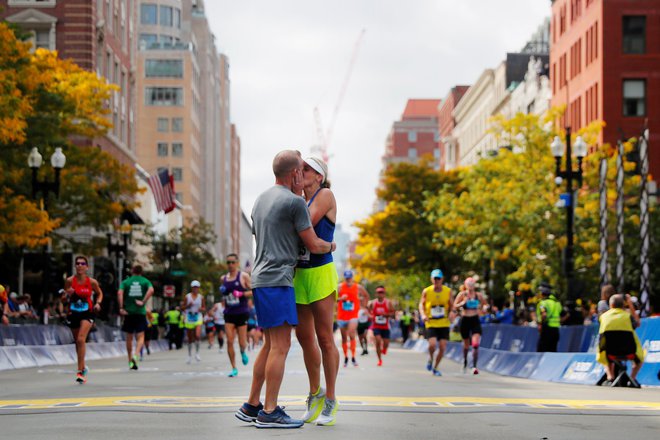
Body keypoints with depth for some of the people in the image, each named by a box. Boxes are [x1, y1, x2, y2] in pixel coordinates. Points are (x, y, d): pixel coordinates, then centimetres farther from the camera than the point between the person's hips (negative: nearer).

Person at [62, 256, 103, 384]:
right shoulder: (70, 281, -4)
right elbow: (64, 300, 3)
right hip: (73, 313, 3)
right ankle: (83, 367, 34)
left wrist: (98, 303, -5)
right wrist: (68, 295, -18)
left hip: (87, 313, -2)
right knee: (77, 341, 13)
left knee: (81, 339, -21)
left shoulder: (92, 282, -5)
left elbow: (99, 293, 14)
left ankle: (80, 371, -19)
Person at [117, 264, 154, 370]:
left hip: (128, 312, 1)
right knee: (140, 337, 1)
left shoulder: (126, 282, 6)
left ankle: (130, 361, 17)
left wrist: (121, 308, -10)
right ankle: (136, 355, -25)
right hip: (140, 312, -1)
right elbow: (151, 290, -15)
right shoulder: (145, 281, 5)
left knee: (129, 338, 13)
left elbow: (119, 293, -11)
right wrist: (143, 302, -12)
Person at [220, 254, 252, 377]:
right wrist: (223, 299, 5)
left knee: (242, 343, -2)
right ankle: (234, 368, 0)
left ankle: (243, 352, 35)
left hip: (242, 313, -3)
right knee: (229, 341, -7)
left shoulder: (243, 276, -3)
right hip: (229, 314, 3)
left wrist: (241, 294, -19)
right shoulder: (224, 278, 10)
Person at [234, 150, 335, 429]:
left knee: (271, 345, 14)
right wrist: (331, 246, 16)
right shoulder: (294, 202, -9)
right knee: (281, 346, -8)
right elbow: (314, 245, -4)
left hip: (261, 279, 9)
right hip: (277, 280, -9)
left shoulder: (261, 200, 18)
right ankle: (270, 412, -9)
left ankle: (252, 406, 15)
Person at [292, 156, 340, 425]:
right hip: (298, 275, 7)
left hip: (320, 274, -7)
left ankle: (330, 401, 2)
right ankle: (315, 393, 26)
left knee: (324, 338, -4)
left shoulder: (325, 195, -6)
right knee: (304, 337, 11)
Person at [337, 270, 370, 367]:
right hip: (341, 316, 2)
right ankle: (345, 358, 20)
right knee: (344, 338, 8)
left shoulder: (358, 288, 1)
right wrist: (340, 299, -18)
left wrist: (363, 305, 8)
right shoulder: (340, 287, 0)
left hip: (353, 316, -2)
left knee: (352, 335, -19)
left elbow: (366, 296, 18)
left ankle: (353, 357, -17)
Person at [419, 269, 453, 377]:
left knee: (442, 348, -2)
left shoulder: (448, 291, 0)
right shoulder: (426, 291, -4)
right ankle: (430, 358, 15)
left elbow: (451, 305, 10)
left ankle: (435, 368, 19)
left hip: (444, 324, 2)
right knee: (432, 344, -20)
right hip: (431, 323, -2)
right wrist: (423, 314, -13)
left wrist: (451, 313, -11)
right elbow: (421, 304, 6)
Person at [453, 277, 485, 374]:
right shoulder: (462, 295, -3)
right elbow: (455, 306, -5)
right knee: (466, 344, 13)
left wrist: (481, 307, -2)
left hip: (475, 320, 0)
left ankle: (474, 367, -15)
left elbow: (484, 304, 19)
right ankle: (465, 361, 42)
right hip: (465, 320, 0)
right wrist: (462, 303, -23)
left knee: (475, 344, -16)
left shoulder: (478, 295, 3)